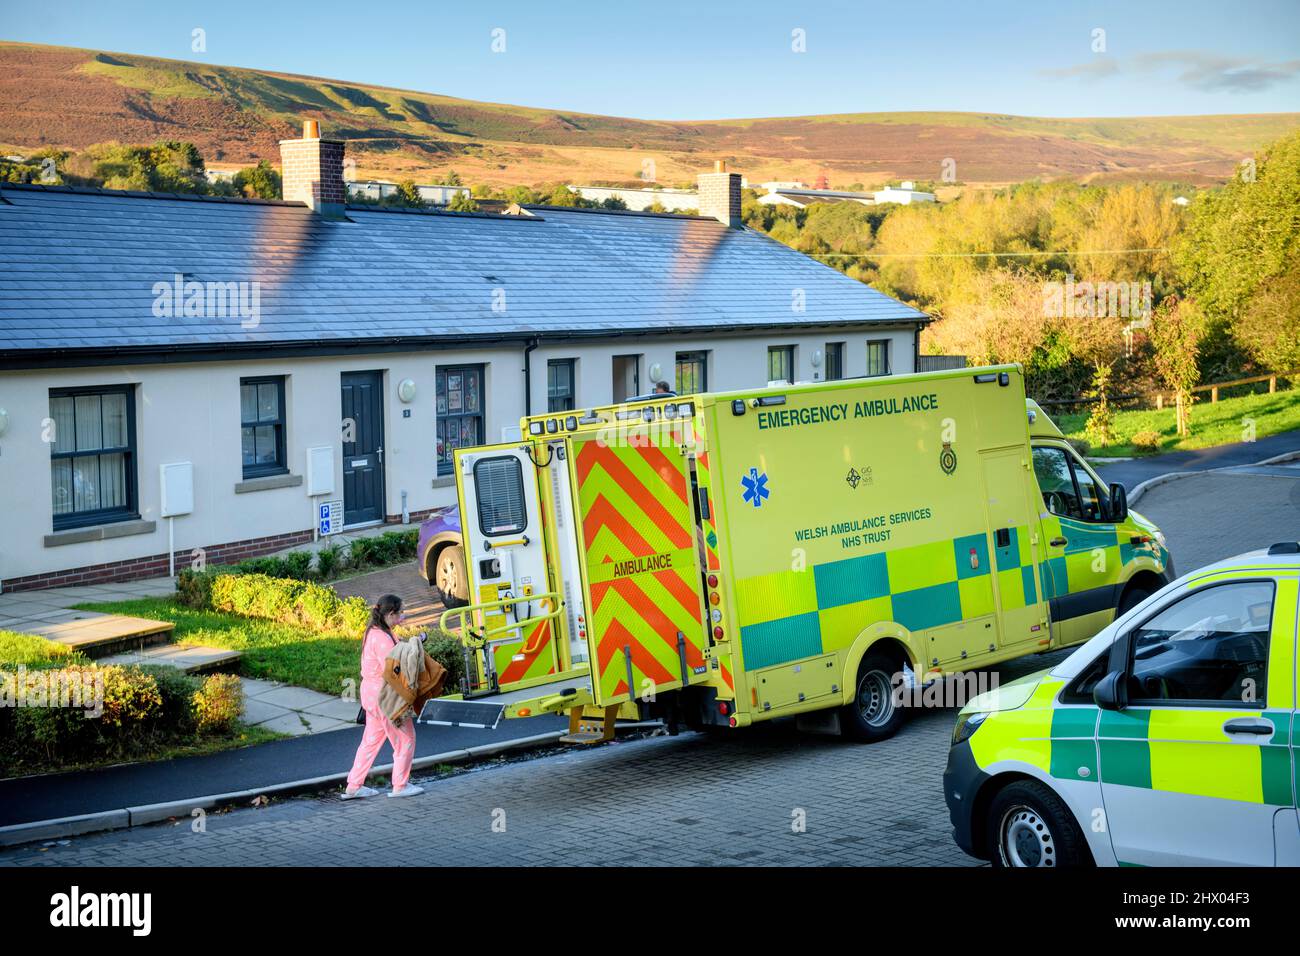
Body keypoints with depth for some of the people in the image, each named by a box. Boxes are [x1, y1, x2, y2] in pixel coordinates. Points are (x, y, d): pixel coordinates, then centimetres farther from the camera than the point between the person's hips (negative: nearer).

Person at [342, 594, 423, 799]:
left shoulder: (372, 632, 9)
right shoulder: (383, 639, -22)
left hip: (370, 692, 10)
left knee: (371, 740, 17)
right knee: (405, 738, 4)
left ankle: (354, 786, 19)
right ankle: (400, 786, 12)